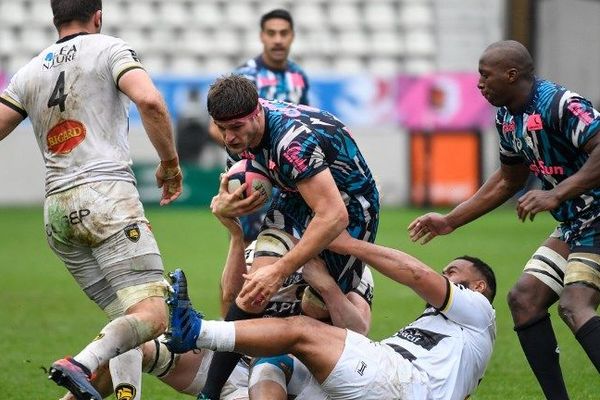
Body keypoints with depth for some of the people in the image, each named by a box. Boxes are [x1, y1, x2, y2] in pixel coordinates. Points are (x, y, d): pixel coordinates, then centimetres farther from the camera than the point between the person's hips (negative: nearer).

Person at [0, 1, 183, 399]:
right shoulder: (109, 49, 4)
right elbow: (149, 100, -12)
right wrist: (170, 162, 0)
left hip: (57, 209, 6)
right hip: (106, 193, -6)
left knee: (127, 321, 13)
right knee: (152, 315, -14)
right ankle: (80, 365, -36)